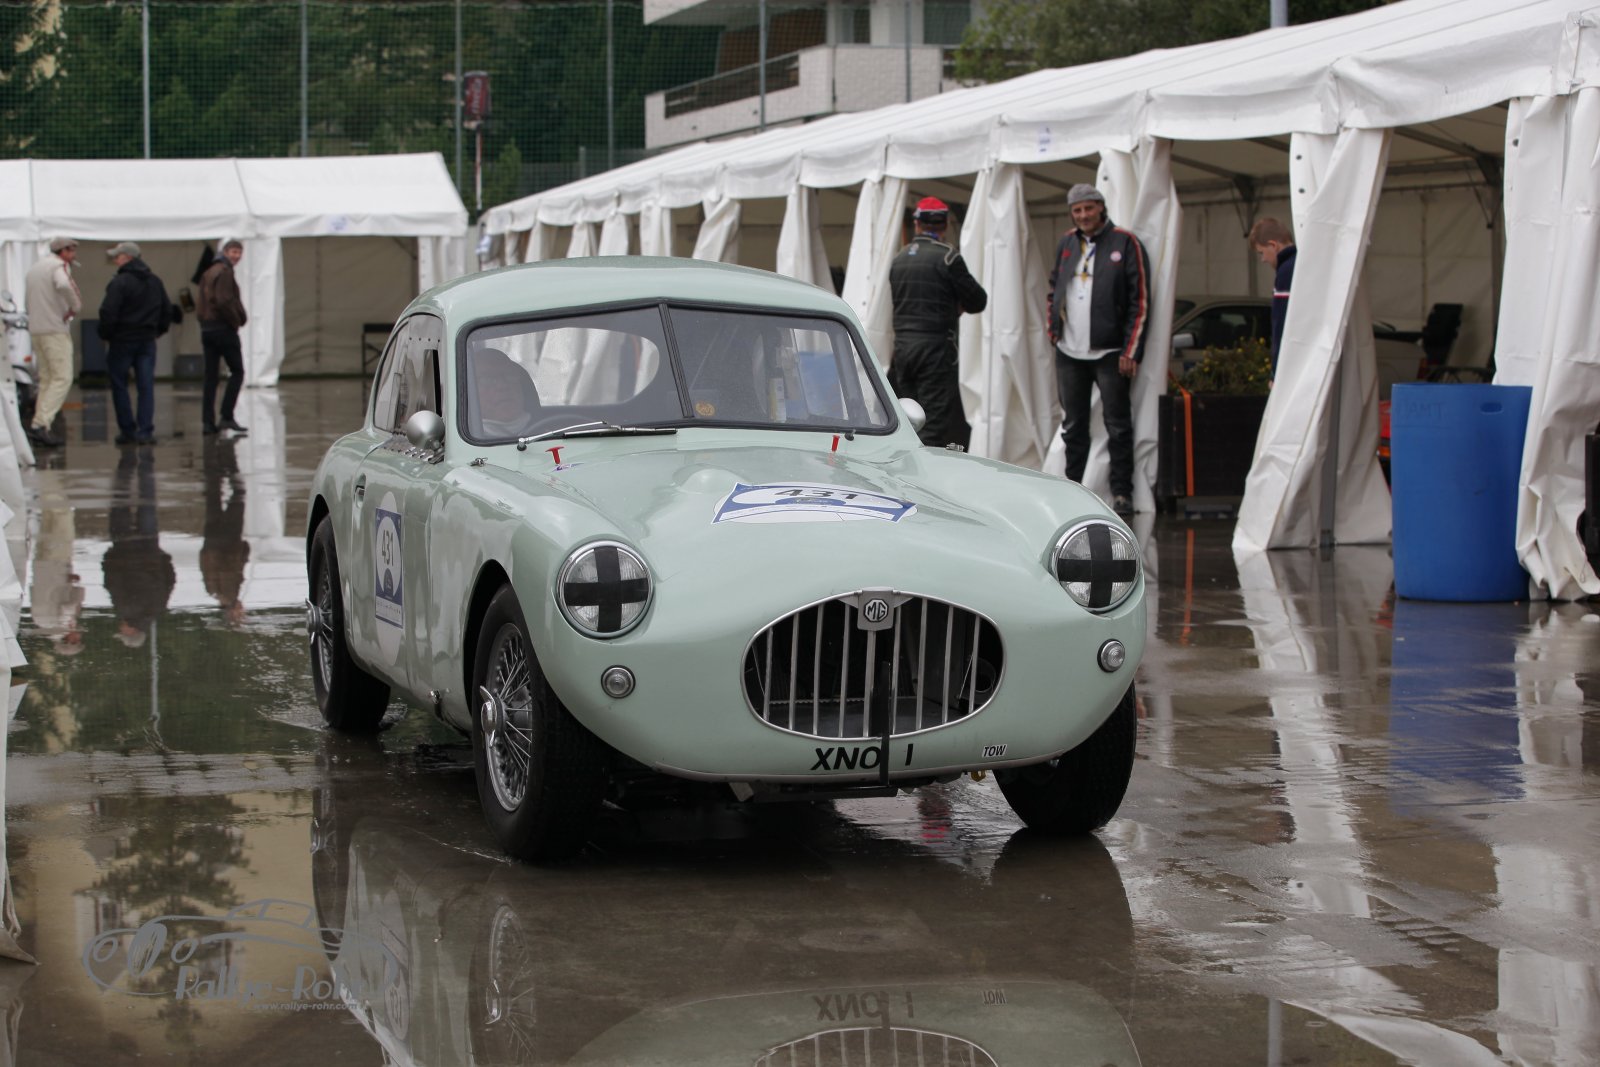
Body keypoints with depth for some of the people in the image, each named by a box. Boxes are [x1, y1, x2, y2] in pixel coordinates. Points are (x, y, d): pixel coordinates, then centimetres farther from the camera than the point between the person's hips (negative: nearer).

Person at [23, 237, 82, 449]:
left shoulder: (34, 268, 20)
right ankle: (40, 424, -19)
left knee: (46, 379, 12)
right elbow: (63, 285, -30)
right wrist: (76, 306, -16)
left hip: (36, 329, 9)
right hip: (55, 328, -9)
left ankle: (41, 428, 7)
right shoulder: (59, 266, -9)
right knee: (62, 378, -9)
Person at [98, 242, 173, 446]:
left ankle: (127, 430, 6)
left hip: (122, 340, -5)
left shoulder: (120, 282, -14)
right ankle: (145, 432, -4)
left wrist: (105, 335, -5)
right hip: (147, 341, 5)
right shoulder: (155, 282, 10)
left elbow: (108, 312, -18)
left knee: (119, 385, 6)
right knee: (146, 386, 2)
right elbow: (167, 310, 17)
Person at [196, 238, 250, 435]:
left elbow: (200, 303, 16)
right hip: (224, 328, -8)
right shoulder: (224, 272, -12)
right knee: (237, 371, 0)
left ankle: (207, 421, 4)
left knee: (210, 377, 8)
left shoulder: (208, 272, 16)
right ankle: (226, 417, -8)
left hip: (206, 329, 8)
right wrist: (238, 320, -9)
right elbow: (224, 301, -21)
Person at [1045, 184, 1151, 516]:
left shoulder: (1125, 243, -5)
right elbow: (1054, 287, 24)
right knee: (1073, 425, 11)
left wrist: (1131, 351, -13)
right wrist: (1052, 327, 10)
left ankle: (1122, 492, 3)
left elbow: (1140, 301, -8)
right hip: (1069, 352, 5)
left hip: (1109, 352, -5)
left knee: (1118, 425, -2)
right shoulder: (1066, 243, 11)